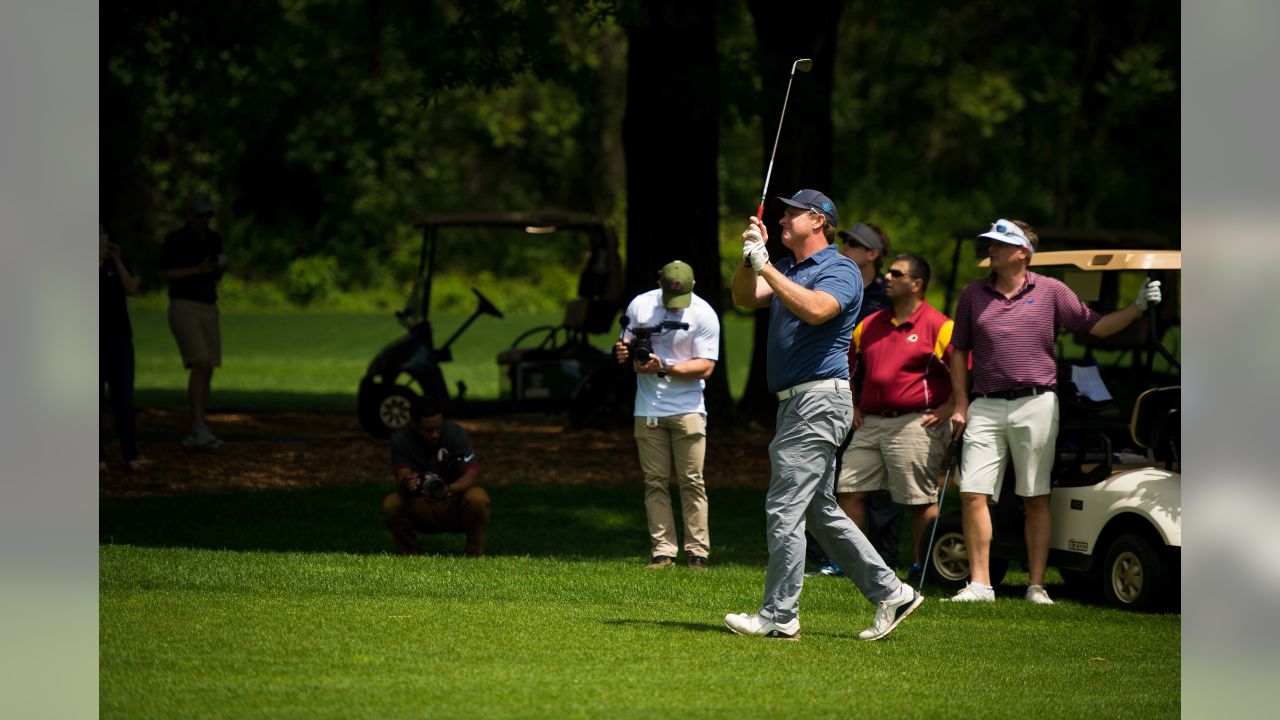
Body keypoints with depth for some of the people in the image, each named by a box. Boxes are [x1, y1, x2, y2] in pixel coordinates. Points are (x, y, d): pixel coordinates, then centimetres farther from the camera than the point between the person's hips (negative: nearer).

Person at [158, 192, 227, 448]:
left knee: (207, 372, 2)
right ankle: (199, 428, -23)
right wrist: (197, 270, -20)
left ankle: (194, 435, 7)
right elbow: (164, 274, -11)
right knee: (200, 366, -21)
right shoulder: (174, 240, -9)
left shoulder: (213, 239, 11)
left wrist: (220, 268, -8)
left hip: (208, 309, 7)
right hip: (183, 308, -7)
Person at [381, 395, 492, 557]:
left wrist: (448, 490, -42)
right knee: (390, 504, -28)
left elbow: (471, 473, -21)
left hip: (454, 506, -1)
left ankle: (475, 556, -12)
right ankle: (410, 556, -5)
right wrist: (406, 485, -47)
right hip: (420, 510, 1)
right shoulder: (400, 439, -12)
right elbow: (402, 476, -20)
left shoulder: (455, 433, -15)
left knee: (478, 498, -33)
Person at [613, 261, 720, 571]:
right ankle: (662, 551, 4)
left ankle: (697, 552, -2)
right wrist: (622, 352, -11)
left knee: (692, 481, -5)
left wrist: (663, 368, -21)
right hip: (648, 410, 3)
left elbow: (705, 367, -10)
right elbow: (626, 345, 14)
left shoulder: (703, 315, -5)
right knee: (655, 482, 1)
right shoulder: (640, 306, 4)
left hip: (688, 409, -3)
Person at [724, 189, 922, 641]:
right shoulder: (787, 269, 20)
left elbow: (815, 310, -27)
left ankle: (779, 616, -8)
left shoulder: (838, 270, -8)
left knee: (784, 508, -10)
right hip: (797, 402, 10)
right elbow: (745, 298, 7)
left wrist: (765, 267, -25)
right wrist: (750, 257, -9)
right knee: (820, 511, 12)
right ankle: (889, 592, 15)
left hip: (820, 397, -10)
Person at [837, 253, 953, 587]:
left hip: (915, 425, -7)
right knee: (849, 491, 3)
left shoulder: (938, 327, -6)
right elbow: (849, 367, 27)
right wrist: (853, 407, 18)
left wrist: (948, 409, -12)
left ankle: (920, 567, 5)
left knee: (922, 501, -2)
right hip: (870, 423, 7)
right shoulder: (869, 326, 14)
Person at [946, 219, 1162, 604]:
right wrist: (960, 406, 8)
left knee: (1036, 499, 2)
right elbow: (959, 351, 15)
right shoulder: (973, 294, 10)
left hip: (1035, 404, -2)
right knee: (973, 495, -7)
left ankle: (1036, 585, 7)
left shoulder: (1051, 292, 4)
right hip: (985, 407, 2)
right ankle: (979, 584, -1)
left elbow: (1097, 326, 7)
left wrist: (1139, 306, -6)